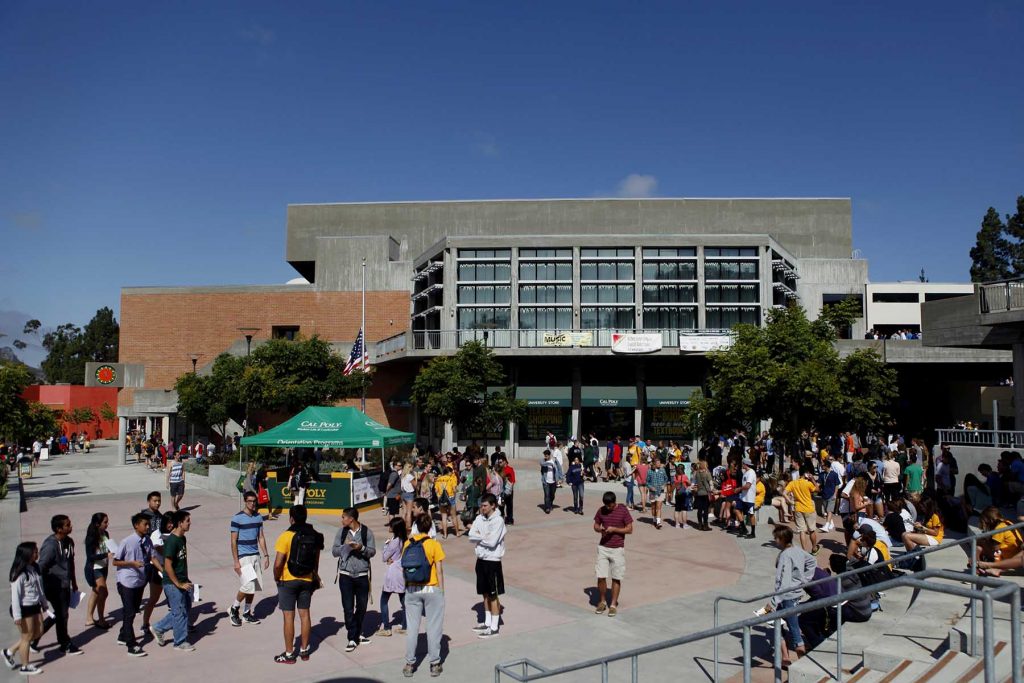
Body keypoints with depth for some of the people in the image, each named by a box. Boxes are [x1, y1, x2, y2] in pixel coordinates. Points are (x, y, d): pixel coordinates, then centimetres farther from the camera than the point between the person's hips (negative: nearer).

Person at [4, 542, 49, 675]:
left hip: (35, 606, 8)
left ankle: (9, 651, 30)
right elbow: (15, 595, -20)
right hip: (23, 609, -8)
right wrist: (17, 616, -21)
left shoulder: (34, 568, 5)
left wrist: (45, 604, 21)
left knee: (38, 632, 15)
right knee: (27, 636, 3)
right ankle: (25, 667, 19)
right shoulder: (19, 573, -21)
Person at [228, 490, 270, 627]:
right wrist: (236, 561, -13)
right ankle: (234, 609, 9)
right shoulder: (237, 518, -10)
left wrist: (266, 555, 10)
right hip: (243, 557, -6)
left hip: (255, 555, 6)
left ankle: (247, 613, 23)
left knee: (253, 587, 8)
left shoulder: (258, 517, 8)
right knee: (248, 585, -14)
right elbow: (233, 541, -10)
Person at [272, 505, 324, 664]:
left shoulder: (286, 536, -17)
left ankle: (289, 654, 11)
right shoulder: (314, 536, -1)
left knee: (289, 616, 4)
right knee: (304, 614, 13)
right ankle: (304, 651, 23)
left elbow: (278, 564, -19)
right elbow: (316, 560, 7)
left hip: (288, 581, -5)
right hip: (307, 580, 5)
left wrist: (277, 578, -2)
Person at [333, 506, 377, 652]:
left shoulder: (366, 531, -6)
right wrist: (345, 546, -17)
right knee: (348, 607, -2)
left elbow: (373, 551, -4)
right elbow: (334, 551, 2)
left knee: (361, 607, 11)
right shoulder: (342, 531, 1)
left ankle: (358, 633, 31)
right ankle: (352, 639, 5)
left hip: (362, 574, 0)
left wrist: (362, 548, -23)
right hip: (346, 574, 1)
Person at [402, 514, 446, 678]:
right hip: (432, 589, -3)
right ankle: (435, 664, 13)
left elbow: (404, 569, 1)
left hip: (412, 590, 3)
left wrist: (408, 586, 11)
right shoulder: (434, 545, -10)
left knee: (412, 627, 10)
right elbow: (439, 571, -9)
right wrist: (441, 591, -1)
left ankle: (409, 664, 16)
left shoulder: (407, 544, -1)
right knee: (434, 627, 7)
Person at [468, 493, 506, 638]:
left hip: (492, 561, -7)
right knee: (485, 593, 17)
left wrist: (479, 537, -8)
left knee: (493, 595, 2)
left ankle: (494, 627, 9)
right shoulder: (479, 518, 4)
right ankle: (487, 622, 30)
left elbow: (492, 541, -22)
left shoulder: (498, 520, -15)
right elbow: (471, 537, -2)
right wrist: (484, 537, -17)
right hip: (481, 559, 7)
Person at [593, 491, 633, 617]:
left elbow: (630, 529, -8)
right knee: (601, 577, 0)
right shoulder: (601, 510, 0)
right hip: (603, 547, 2)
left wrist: (614, 529, -20)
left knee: (616, 578, 4)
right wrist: (600, 529, -14)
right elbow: (596, 525, 10)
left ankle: (613, 604, 17)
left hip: (617, 549, -2)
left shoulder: (623, 511, -9)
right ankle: (602, 602, 19)